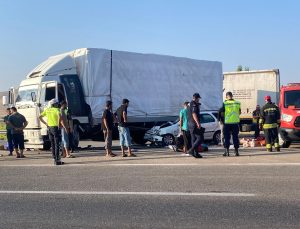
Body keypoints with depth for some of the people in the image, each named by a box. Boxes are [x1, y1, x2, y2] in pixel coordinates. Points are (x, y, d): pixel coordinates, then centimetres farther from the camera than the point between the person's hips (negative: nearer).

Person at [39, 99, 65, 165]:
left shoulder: (47, 110, 10)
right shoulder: (56, 109, -7)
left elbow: (40, 117, 12)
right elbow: (59, 116, -27)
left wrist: (45, 123, 10)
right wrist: (59, 123, -15)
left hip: (49, 128, 6)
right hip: (55, 128, -6)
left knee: (52, 144, 12)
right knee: (57, 144, -4)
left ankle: (55, 159, 16)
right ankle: (57, 160, -6)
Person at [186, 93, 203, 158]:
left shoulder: (190, 104, 18)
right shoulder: (194, 105, -13)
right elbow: (194, 114, -25)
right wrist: (198, 123, -29)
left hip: (190, 124, 10)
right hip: (194, 124, -10)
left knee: (194, 139, 10)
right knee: (200, 138, -8)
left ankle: (196, 153, 11)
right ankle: (191, 150, -17)